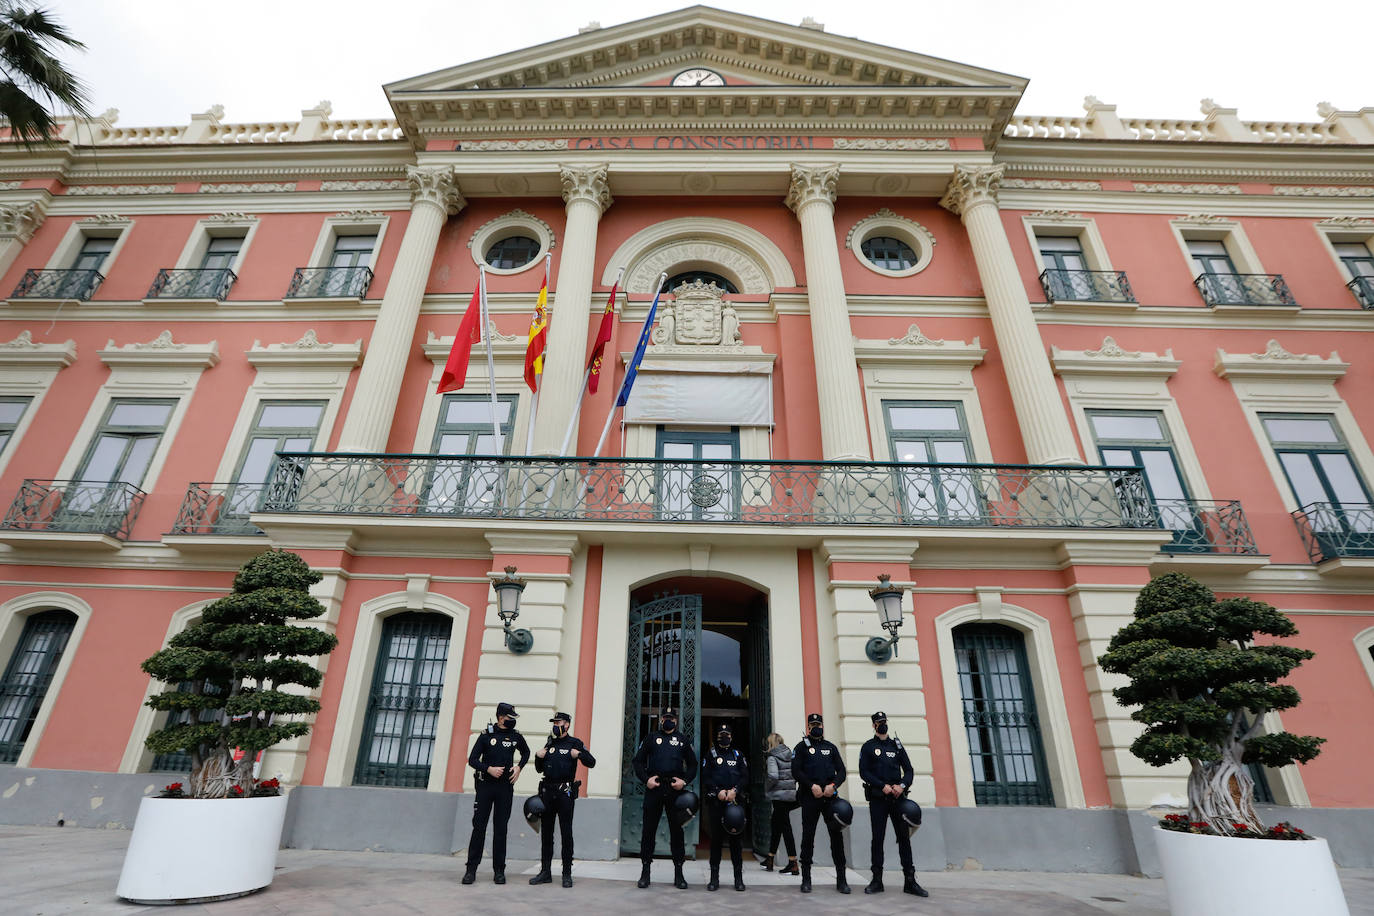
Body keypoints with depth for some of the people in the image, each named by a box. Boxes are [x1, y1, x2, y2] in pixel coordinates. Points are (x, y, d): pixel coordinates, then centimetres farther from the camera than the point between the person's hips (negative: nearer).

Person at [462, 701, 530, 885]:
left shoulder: (516, 737, 5)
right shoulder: (486, 734, -3)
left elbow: (526, 752, 23)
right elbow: (472, 760, -2)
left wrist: (519, 767, 6)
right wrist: (489, 769, -16)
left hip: (505, 787, 2)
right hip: (485, 786, -2)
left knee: (500, 829, 5)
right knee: (479, 826, -1)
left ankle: (499, 870, 13)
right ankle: (471, 869, 10)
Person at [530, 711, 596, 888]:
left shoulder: (574, 743, -1)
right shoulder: (549, 743, 13)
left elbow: (591, 763, -6)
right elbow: (540, 769, 20)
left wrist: (579, 754, -23)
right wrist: (538, 757, 0)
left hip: (565, 793, -5)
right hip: (547, 792, 5)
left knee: (566, 834, 0)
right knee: (546, 833, 10)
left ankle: (567, 874, 9)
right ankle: (546, 872, 21)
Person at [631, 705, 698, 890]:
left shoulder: (683, 741, 13)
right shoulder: (650, 739, 10)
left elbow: (693, 765, 13)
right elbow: (638, 761, 8)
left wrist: (685, 781, -4)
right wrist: (646, 779, -6)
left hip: (675, 791, 1)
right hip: (653, 790, 0)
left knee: (677, 830, 4)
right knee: (648, 830, 3)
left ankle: (678, 873, 14)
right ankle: (645, 872, 15)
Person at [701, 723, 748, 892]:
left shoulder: (737, 754, 14)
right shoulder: (711, 754, 10)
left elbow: (745, 777, 7)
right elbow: (705, 778, 1)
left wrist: (735, 790, -9)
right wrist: (718, 791, -12)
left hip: (735, 801, 1)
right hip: (715, 802, -1)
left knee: (736, 838, 1)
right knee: (716, 838, 2)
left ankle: (739, 877, 9)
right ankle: (714, 877, 11)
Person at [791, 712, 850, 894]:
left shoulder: (831, 748, 15)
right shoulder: (801, 747, 6)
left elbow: (842, 771, 10)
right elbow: (796, 772, -3)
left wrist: (833, 785, -9)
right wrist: (812, 786, -15)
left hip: (830, 797, 3)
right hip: (809, 798, -2)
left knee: (836, 835, 0)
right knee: (808, 837, 1)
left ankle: (841, 879, 10)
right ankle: (806, 879, 11)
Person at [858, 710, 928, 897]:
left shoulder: (897, 745, 13)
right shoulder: (868, 747, 4)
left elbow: (909, 770, 9)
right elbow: (864, 772, -3)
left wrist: (902, 785, -10)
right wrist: (883, 786, -14)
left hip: (898, 797, 2)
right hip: (878, 798, -2)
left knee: (904, 837, 0)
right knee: (877, 838, 0)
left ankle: (910, 882, 6)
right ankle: (877, 880, 8)